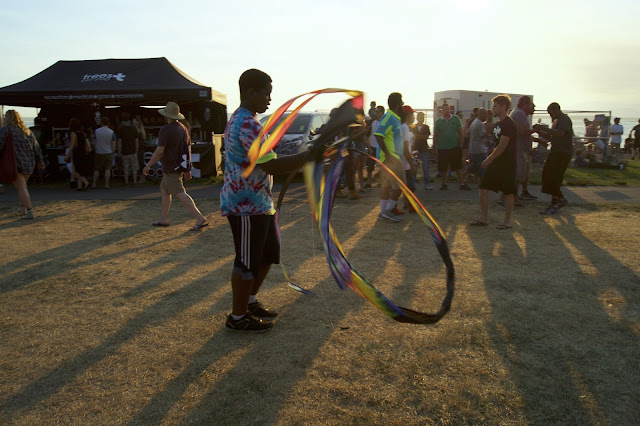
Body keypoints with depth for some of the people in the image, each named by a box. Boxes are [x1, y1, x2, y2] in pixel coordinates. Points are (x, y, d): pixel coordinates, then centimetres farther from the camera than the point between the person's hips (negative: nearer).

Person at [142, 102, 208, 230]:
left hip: (171, 169, -9)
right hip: (180, 166, 9)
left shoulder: (165, 129, -15)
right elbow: (188, 148, 14)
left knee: (180, 194, -11)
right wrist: (187, 169, 20)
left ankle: (200, 219, -18)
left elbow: (159, 151, -20)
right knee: (164, 190, 21)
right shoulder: (183, 128, 10)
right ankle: (163, 219, 28)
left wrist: (148, 166, -10)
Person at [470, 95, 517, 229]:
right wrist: (490, 159, 15)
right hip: (496, 162, 9)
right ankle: (484, 218, 13)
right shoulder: (498, 124, 12)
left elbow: (502, 147, -21)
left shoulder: (508, 124, -17)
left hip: (507, 163, -9)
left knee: (508, 192, 3)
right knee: (483, 188, 5)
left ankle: (507, 221, 14)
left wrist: (488, 160, -15)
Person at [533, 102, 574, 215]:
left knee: (552, 177, -14)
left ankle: (554, 205, -10)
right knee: (546, 175, 9)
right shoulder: (556, 121, 21)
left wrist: (544, 128, -26)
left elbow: (560, 133, -26)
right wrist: (539, 131, 7)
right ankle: (561, 199, 22)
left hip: (563, 153, -10)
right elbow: (550, 137, 22)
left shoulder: (565, 119, -9)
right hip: (555, 151, 10)